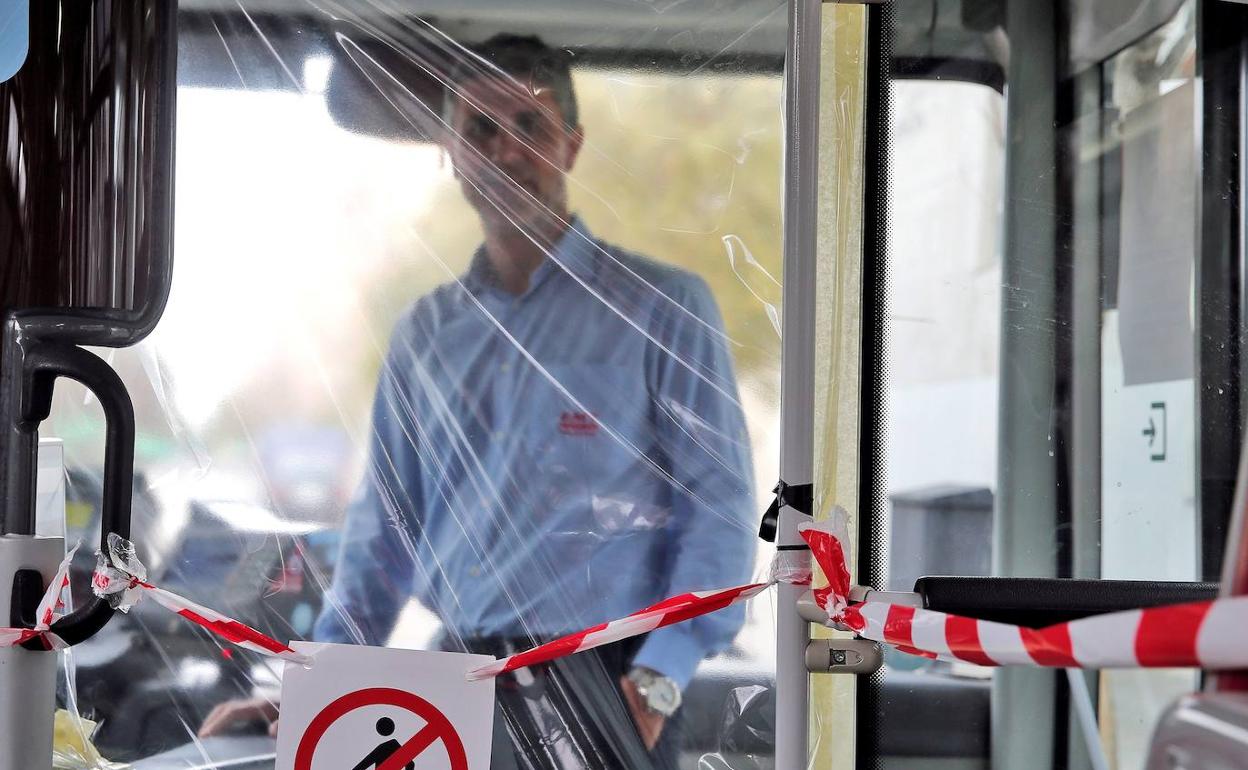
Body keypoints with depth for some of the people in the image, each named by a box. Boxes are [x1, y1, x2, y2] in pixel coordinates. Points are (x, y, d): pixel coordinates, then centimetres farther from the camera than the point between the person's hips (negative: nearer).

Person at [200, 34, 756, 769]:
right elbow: (387, 526, 14)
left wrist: (659, 677, -18)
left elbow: (720, 507, -8)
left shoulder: (662, 307, -3)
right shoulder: (426, 332, 11)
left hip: (603, 686, -4)